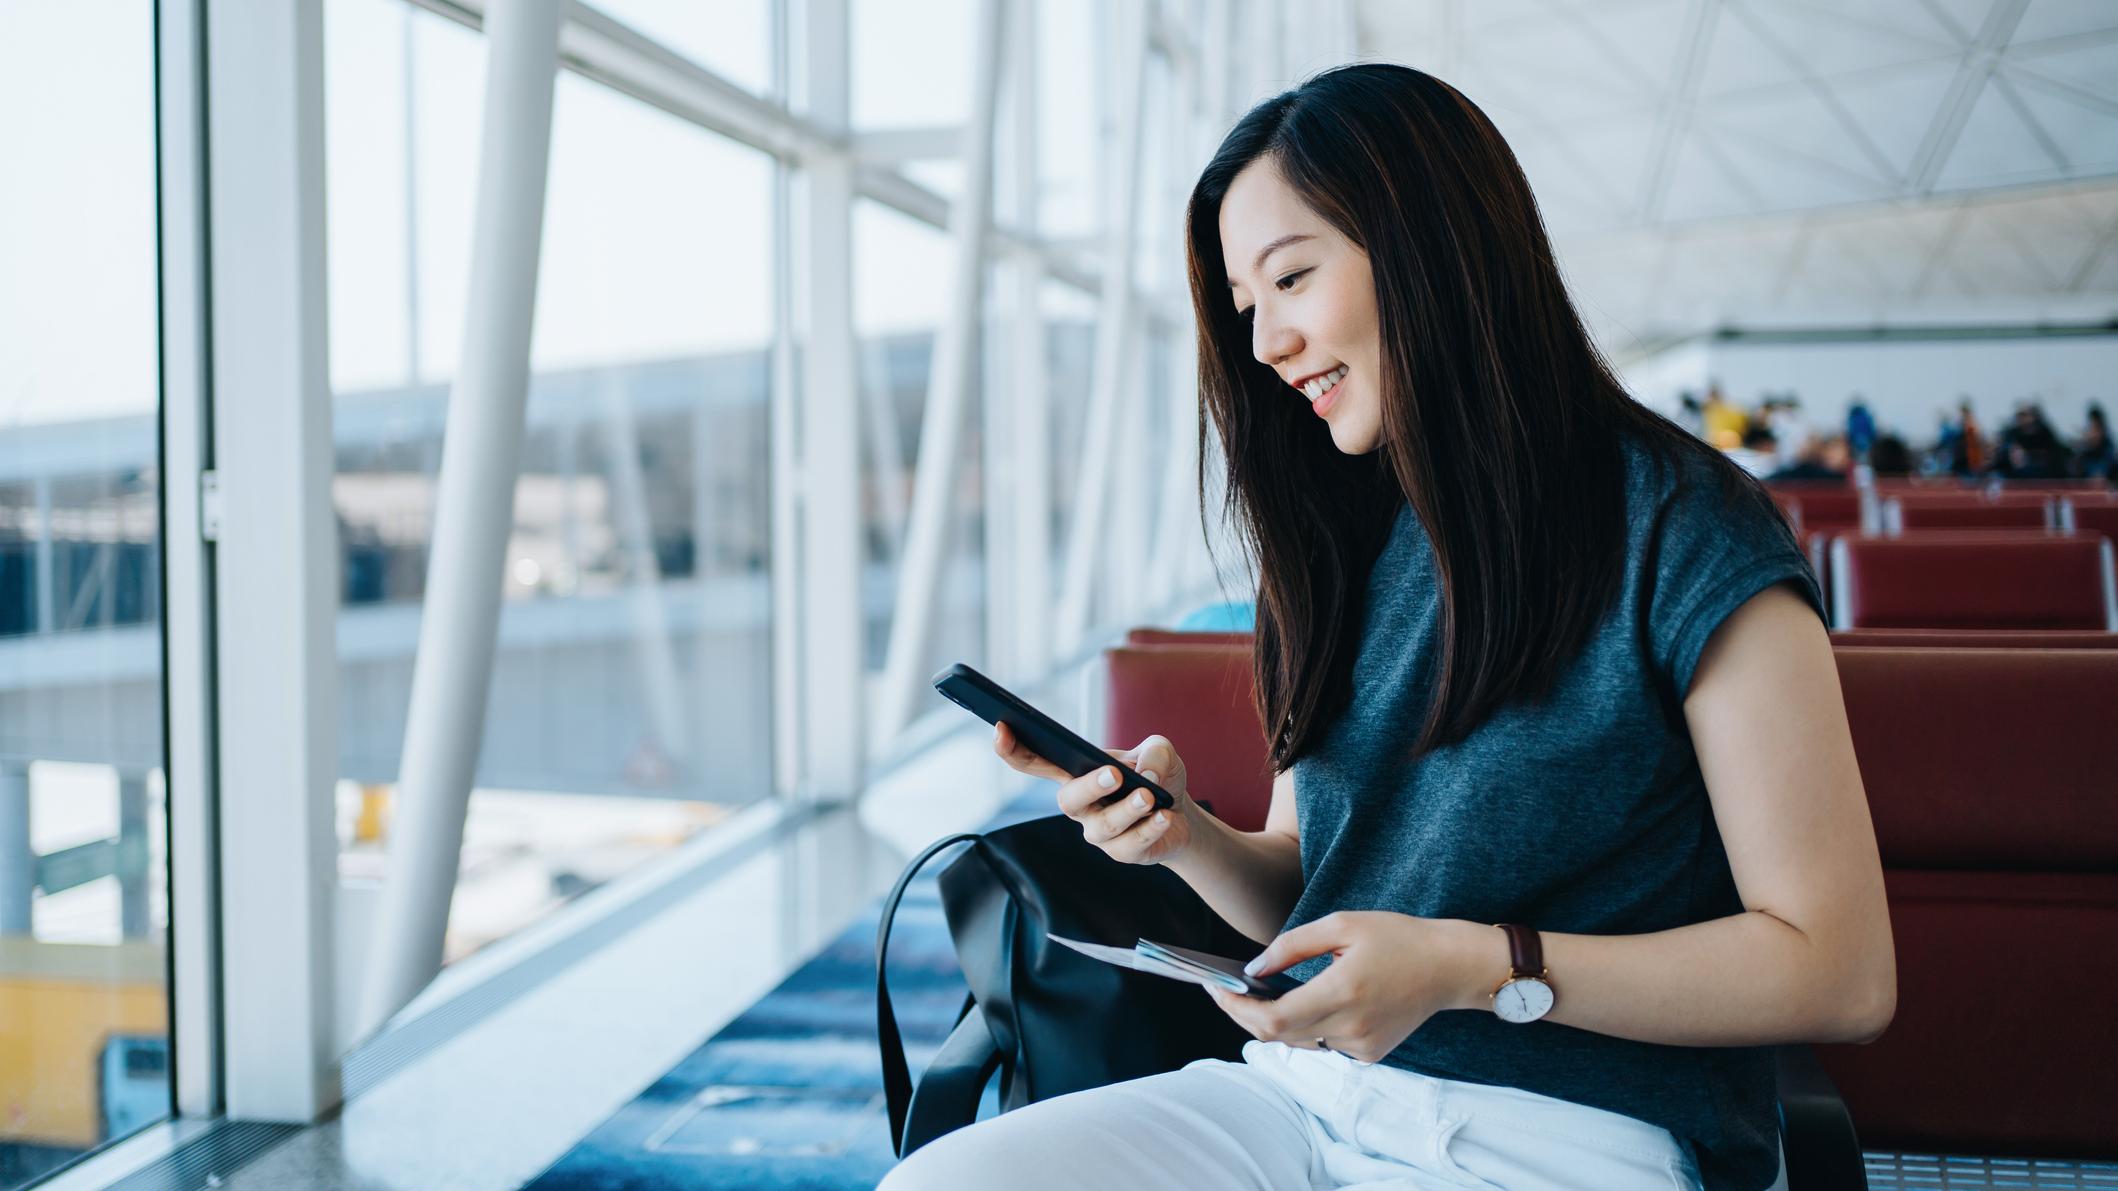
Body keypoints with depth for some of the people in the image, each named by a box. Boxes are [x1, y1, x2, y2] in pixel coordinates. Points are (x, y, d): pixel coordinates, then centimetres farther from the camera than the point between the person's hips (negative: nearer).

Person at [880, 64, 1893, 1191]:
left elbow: (1844, 973, -10)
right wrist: (1186, 835, -5)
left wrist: (1475, 966, -17)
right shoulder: (1340, 546, 12)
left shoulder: (1681, 533, -8)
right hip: (1306, 1096, 6)